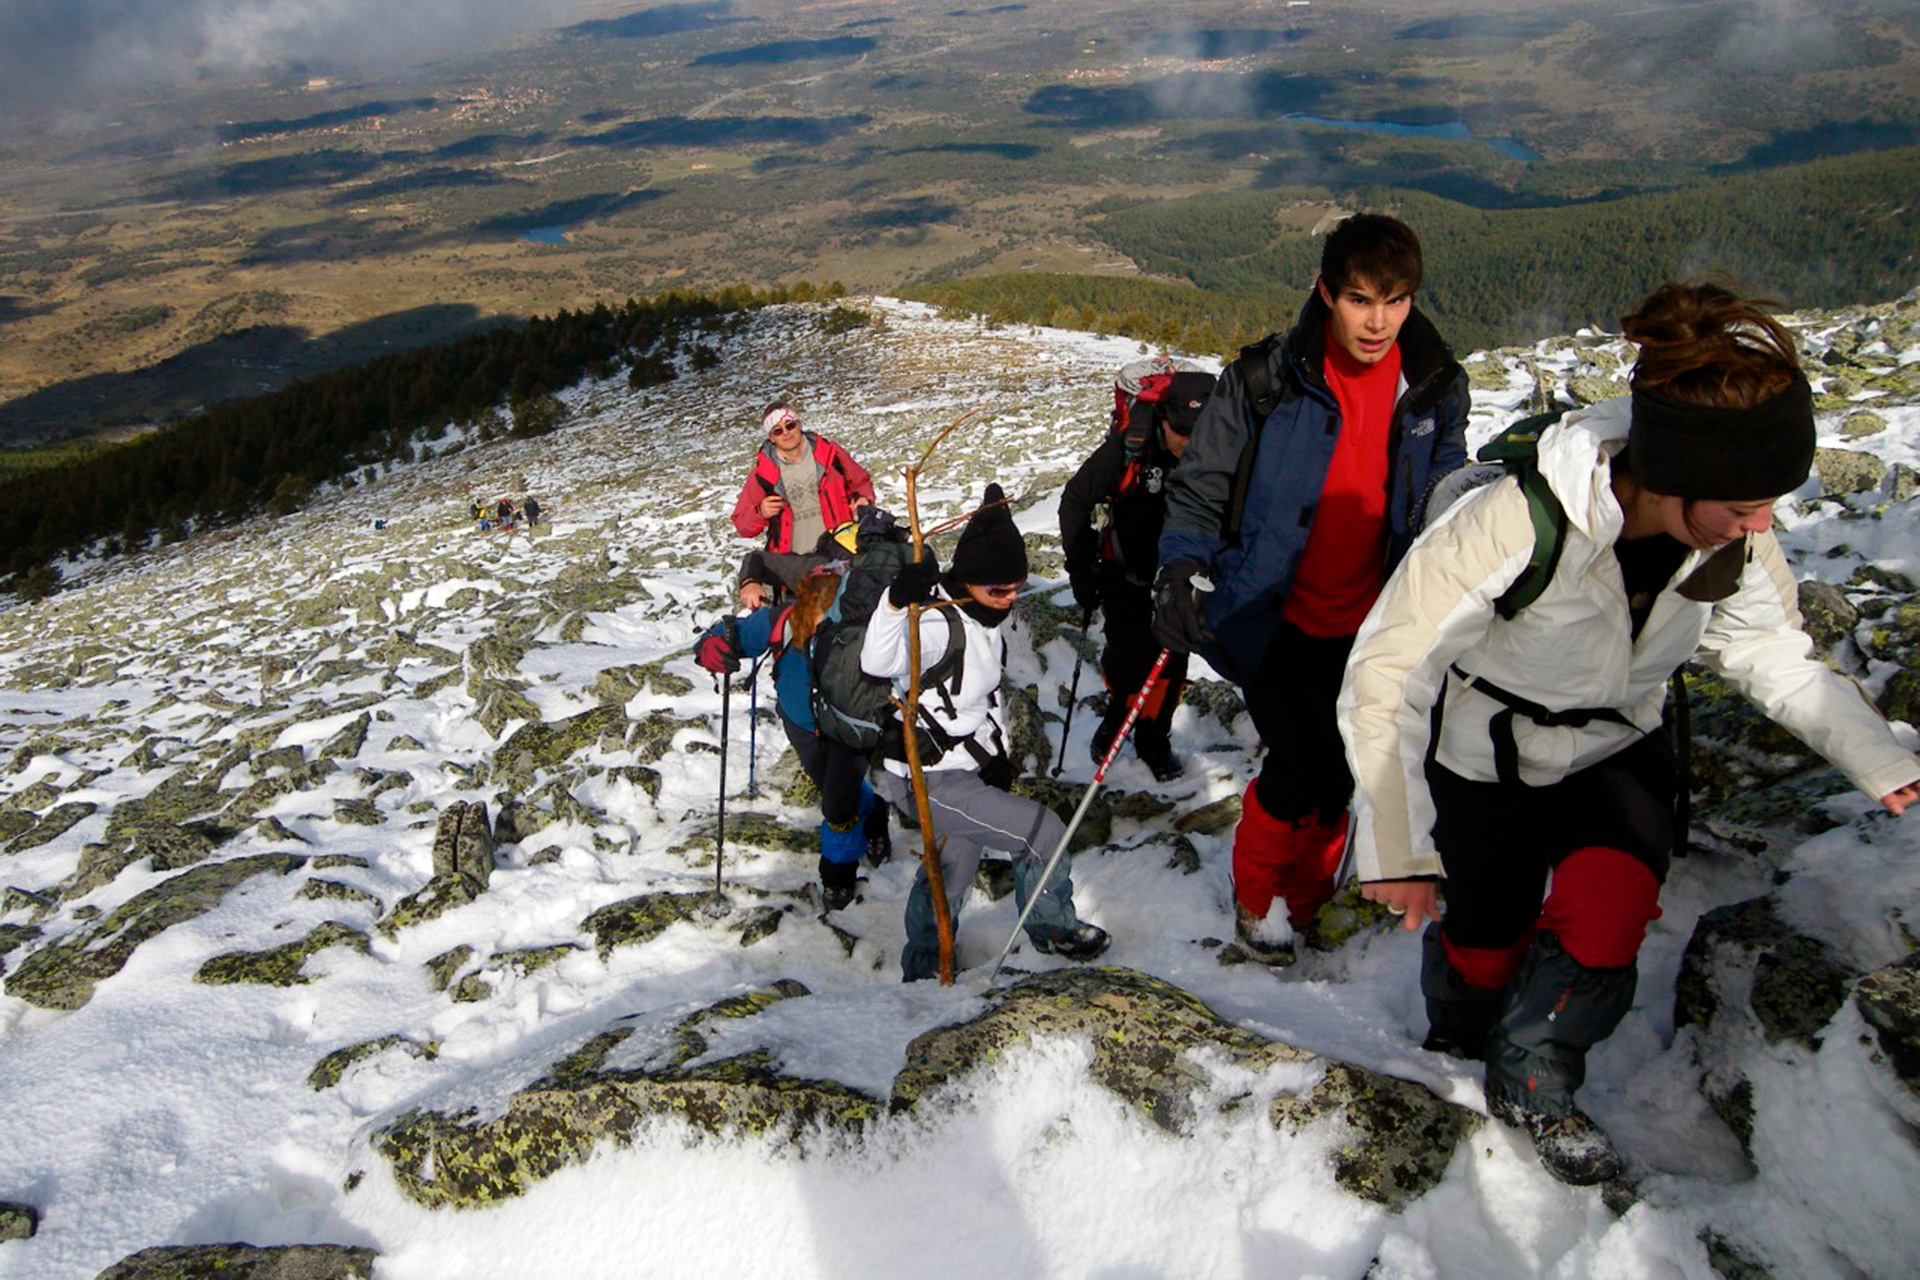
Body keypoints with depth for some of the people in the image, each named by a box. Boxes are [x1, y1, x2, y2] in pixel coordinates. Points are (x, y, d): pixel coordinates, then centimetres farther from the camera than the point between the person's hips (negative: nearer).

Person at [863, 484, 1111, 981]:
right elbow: (876, 661, -42)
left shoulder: (983, 613, 2)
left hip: (962, 767, 10)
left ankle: (921, 972, 43)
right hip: (928, 780, -9)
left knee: (956, 864, 24)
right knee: (1044, 829, -4)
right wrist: (898, 601, -57)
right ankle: (1052, 927, 23)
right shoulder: (941, 624, -27)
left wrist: (996, 753, 10)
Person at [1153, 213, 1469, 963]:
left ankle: (1300, 901, 36)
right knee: (1302, 766, -10)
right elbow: (1202, 485, -7)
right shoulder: (1267, 380, -12)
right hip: (1275, 615, -4)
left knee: (1338, 777, 9)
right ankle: (1256, 891, 20)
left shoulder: (1435, 388, 0)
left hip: (1368, 626, 4)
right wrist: (1182, 567, -23)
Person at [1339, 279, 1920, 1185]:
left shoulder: (1736, 544, -19)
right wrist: (1397, 846, -29)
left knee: (1607, 911, -20)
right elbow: (1389, 674, -31)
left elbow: (1779, 660, 0)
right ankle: (1457, 1050, 47)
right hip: (1483, 760, -3)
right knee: (1485, 943, 10)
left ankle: (1532, 1083, 9)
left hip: (1614, 753, 4)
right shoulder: (1513, 525, -37)